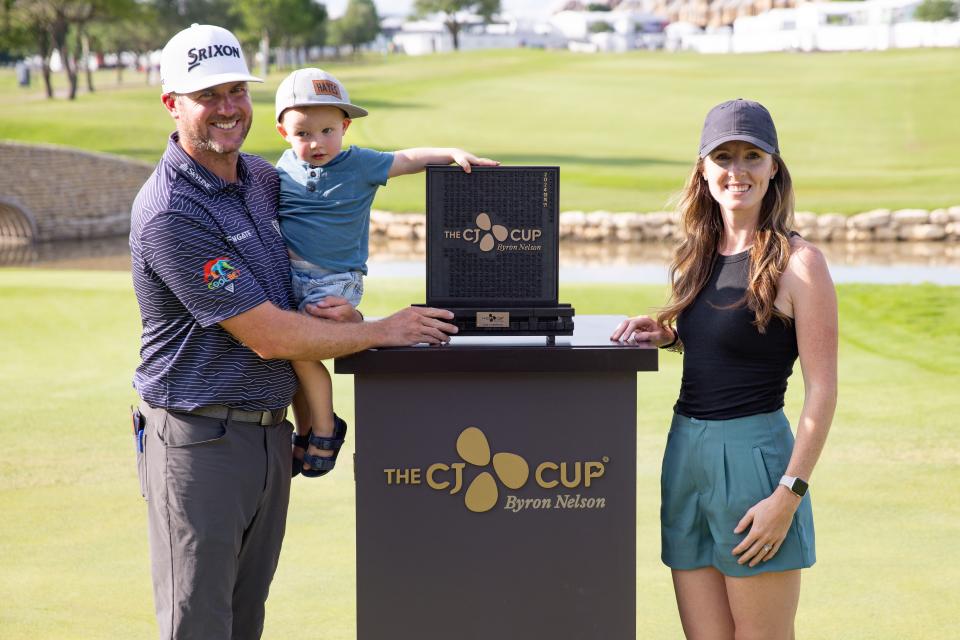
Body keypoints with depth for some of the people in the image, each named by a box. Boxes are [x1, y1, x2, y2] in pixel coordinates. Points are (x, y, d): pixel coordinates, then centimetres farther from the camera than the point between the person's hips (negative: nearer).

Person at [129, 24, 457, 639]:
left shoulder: (262, 177, 8)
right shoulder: (170, 214, -19)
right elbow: (268, 336, -19)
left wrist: (339, 308, -1)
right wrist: (383, 331, -10)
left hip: (271, 434, 8)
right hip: (198, 441, -8)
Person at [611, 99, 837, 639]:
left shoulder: (797, 262, -10)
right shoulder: (700, 254, 12)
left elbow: (822, 390, -13)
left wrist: (789, 493, -19)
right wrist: (668, 335, 7)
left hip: (753, 454, -7)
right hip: (686, 453, 7)